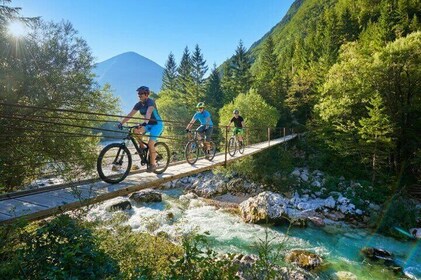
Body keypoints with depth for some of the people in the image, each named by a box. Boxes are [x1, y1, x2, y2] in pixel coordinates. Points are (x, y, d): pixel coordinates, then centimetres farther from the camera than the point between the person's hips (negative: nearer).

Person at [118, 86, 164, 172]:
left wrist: (145, 122, -55)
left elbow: (149, 112, -39)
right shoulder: (139, 104, -1)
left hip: (157, 124, -6)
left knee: (150, 144, -19)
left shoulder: (150, 102, -20)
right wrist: (121, 123, -14)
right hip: (148, 124, 6)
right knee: (136, 131, -22)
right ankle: (142, 147, 1)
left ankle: (153, 164, -3)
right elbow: (130, 114, -5)